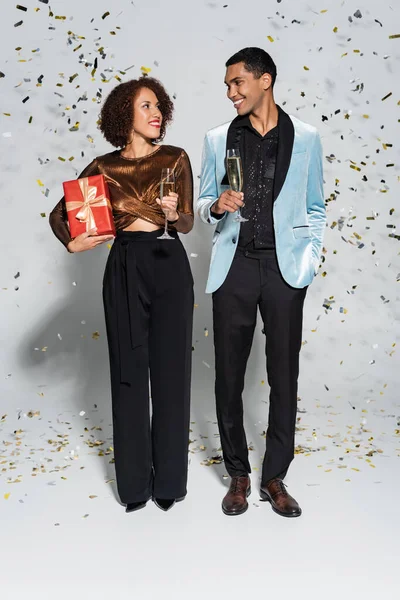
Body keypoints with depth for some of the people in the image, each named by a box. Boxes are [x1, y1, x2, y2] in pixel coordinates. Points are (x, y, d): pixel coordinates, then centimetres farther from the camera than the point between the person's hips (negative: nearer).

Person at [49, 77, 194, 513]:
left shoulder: (175, 158, 6)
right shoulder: (104, 166, 7)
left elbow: (188, 223, 1)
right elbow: (59, 212, 12)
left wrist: (174, 214, -21)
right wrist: (72, 243, -8)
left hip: (169, 265, 0)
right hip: (124, 268, 1)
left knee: (170, 370, 2)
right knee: (129, 372, 5)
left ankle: (169, 479, 17)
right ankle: (135, 481, 18)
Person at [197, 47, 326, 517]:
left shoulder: (305, 138, 6)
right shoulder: (218, 140, 9)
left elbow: (315, 210, 11)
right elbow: (203, 204, 14)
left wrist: (308, 263, 0)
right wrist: (217, 206, -9)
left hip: (284, 268, -1)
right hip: (234, 267, 1)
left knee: (284, 375, 4)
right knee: (229, 373, 5)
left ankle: (274, 477, 20)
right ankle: (238, 474, 22)